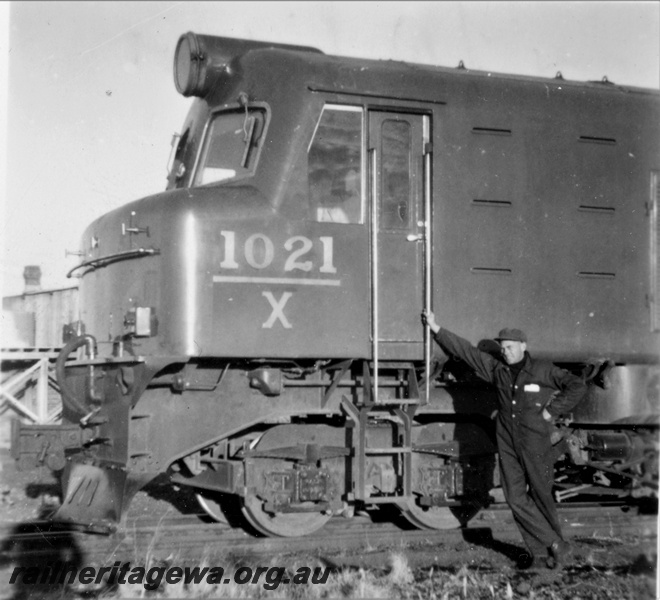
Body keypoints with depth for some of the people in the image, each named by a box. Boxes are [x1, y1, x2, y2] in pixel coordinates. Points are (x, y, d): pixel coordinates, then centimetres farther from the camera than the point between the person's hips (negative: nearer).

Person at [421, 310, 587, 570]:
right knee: (516, 498, -2)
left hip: (535, 443, -4)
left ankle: (553, 546, 23)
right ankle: (557, 546, 7)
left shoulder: (541, 370, -4)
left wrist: (551, 412, -7)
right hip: (508, 445, 4)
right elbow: (465, 350, 4)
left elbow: (577, 386, -4)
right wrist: (437, 329, -1)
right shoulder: (497, 369, 5)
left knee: (541, 496, 5)